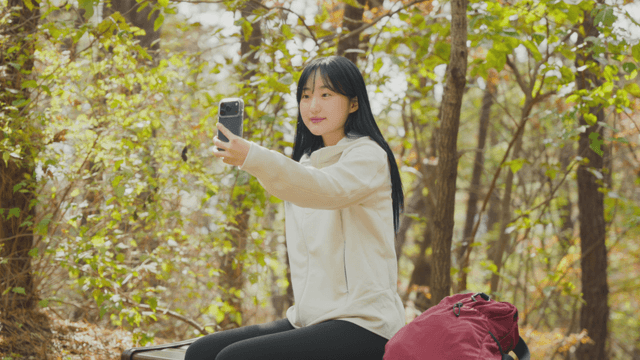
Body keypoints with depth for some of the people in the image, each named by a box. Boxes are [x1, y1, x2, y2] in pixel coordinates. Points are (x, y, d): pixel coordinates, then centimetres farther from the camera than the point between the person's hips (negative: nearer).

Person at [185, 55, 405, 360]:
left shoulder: (368, 156, -6)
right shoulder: (308, 160, 20)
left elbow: (327, 189, -30)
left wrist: (253, 158, -44)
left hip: (361, 322, -8)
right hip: (310, 318, 8)